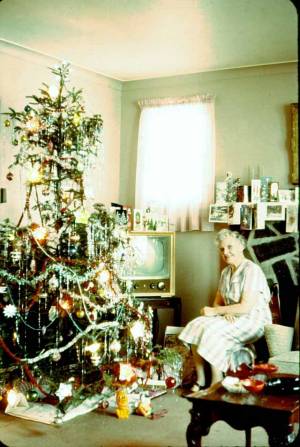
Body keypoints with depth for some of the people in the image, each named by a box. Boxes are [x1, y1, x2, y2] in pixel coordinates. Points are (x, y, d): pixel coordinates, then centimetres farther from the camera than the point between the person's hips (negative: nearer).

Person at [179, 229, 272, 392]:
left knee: (212, 332, -29)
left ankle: (217, 384, -18)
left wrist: (214, 311, -17)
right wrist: (225, 313, -11)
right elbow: (217, 302, 13)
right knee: (195, 327, -13)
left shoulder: (252, 271, -15)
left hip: (253, 321, -8)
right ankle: (200, 381, -11)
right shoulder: (226, 272, 12)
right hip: (231, 318, 8)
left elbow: (245, 307, -23)